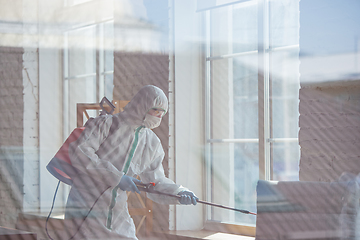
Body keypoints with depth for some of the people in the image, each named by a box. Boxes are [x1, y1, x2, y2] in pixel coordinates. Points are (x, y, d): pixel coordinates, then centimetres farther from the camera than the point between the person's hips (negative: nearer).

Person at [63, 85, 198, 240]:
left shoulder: (153, 143, 8)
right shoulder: (107, 123, -9)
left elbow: (156, 182, 12)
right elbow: (79, 152, -21)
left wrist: (179, 193, -9)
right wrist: (116, 177, -23)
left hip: (118, 212, 6)